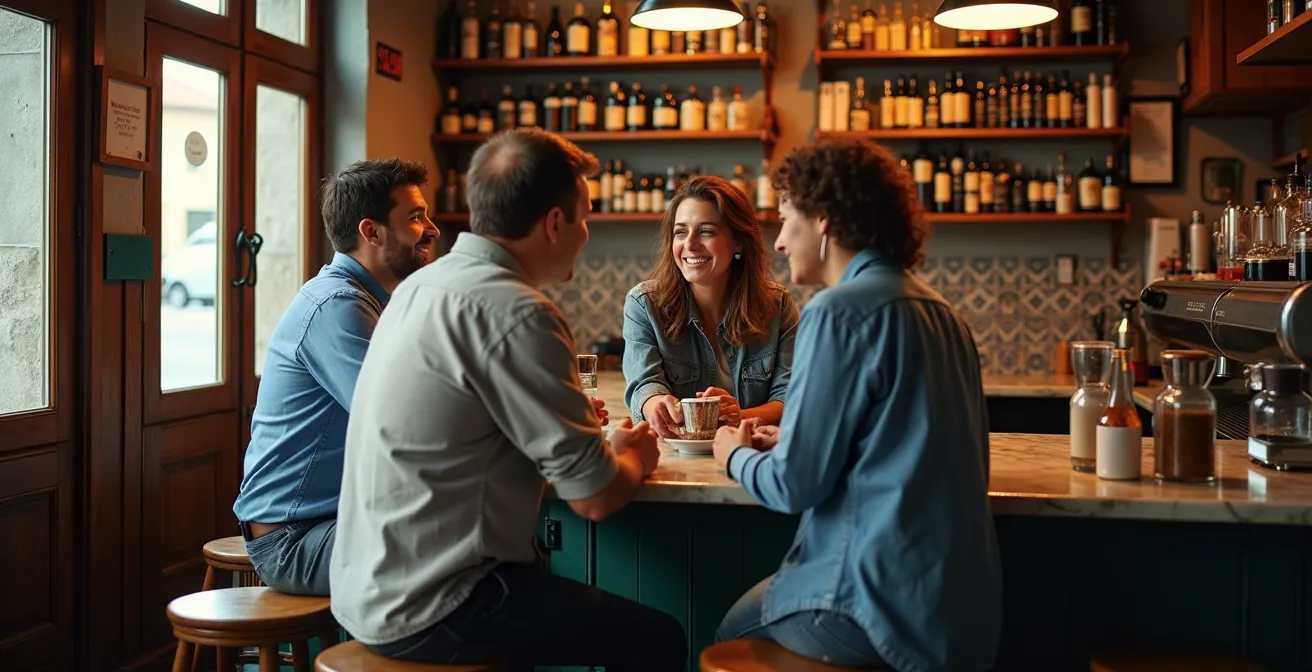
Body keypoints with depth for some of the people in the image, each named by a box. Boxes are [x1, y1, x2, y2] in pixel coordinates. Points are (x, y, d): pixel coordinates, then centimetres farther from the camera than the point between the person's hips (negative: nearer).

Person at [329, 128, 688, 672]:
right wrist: (631, 457, 4)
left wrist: (573, 418, 15)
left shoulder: (422, 284, 6)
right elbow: (594, 497, -17)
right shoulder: (516, 312, -21)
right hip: (429, 611, -9)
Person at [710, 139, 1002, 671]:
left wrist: (736, 456, 5)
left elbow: (795, 485, -16)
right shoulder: (935, 309, 10)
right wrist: (791, 441, 16)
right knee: (753, 605, 24)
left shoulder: (840, 311, -16)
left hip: (885, 605, -8)